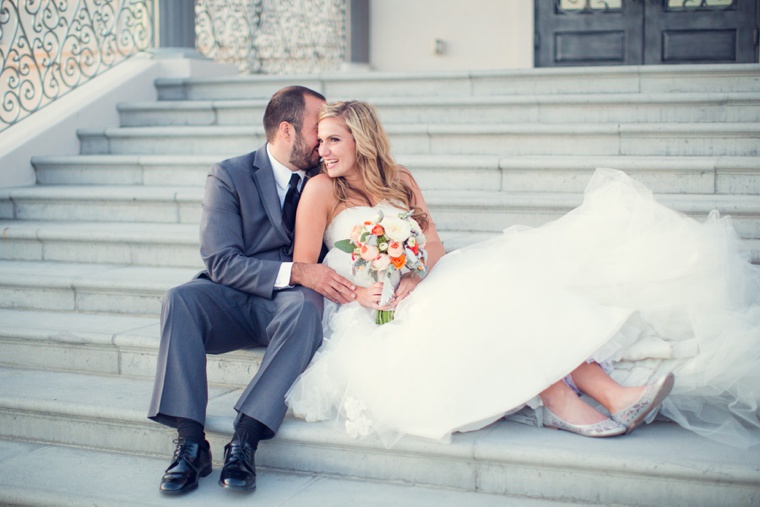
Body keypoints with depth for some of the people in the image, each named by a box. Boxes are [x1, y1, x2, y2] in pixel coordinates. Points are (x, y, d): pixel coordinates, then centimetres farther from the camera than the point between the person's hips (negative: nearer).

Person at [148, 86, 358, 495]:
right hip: (233, 300, -1)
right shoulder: (229, 176, -1)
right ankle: (191, 442, -32)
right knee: (179, 300, -31)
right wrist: (294, 272, -26)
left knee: (306, 305, -35)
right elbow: (221, 262, -12)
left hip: (289, 302, 1)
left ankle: (245, 439, -38)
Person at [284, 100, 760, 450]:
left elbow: (435, 246, 6)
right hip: (372, 318, -4)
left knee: (510, 285, -21)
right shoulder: (322, 191, -1)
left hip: (421, 291, 5)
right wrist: (357, 292, -19)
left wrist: (412, 281, -15)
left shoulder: (398, 179, 13)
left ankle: (614, 393, -34)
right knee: (480, 300, -30)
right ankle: (561, 402, -38)